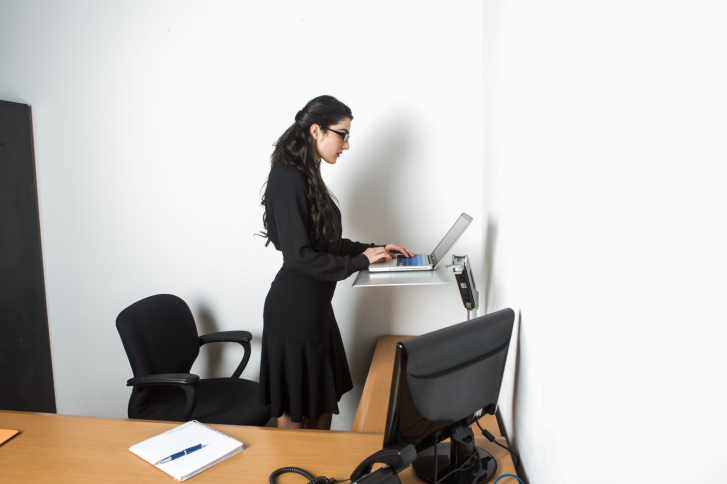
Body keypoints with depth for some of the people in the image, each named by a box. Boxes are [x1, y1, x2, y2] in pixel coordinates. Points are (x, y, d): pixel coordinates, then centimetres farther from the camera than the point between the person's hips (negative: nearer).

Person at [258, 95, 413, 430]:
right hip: (294, 306, -9)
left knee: (323, 396, 20)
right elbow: (299, 255, -23)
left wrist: (374, 249, 6)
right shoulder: (287, 178, -19)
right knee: (293, 406, 8)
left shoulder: (307, 176, 9)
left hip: (314, 302, 9)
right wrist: (360, 261, -17)